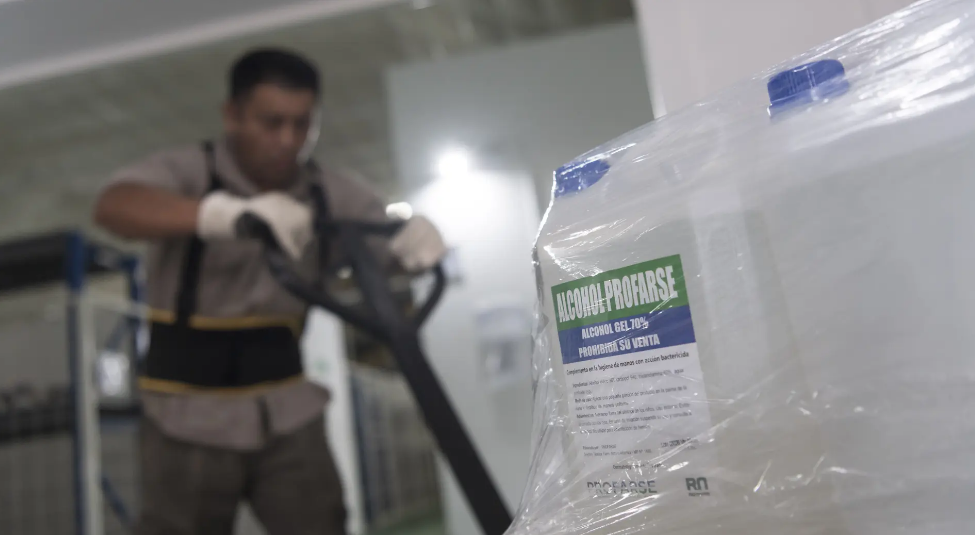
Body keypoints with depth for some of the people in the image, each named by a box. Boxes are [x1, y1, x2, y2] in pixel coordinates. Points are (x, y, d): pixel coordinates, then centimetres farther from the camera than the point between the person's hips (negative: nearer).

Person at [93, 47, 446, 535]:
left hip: (288, 417, 3)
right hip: (191, 421, -2)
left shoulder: (328, 194, 0)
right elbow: (113, 206, -30)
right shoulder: (187, 171, -10)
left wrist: (421, 235, -25)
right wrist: (229, 213, -49)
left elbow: (399, 245, 2)